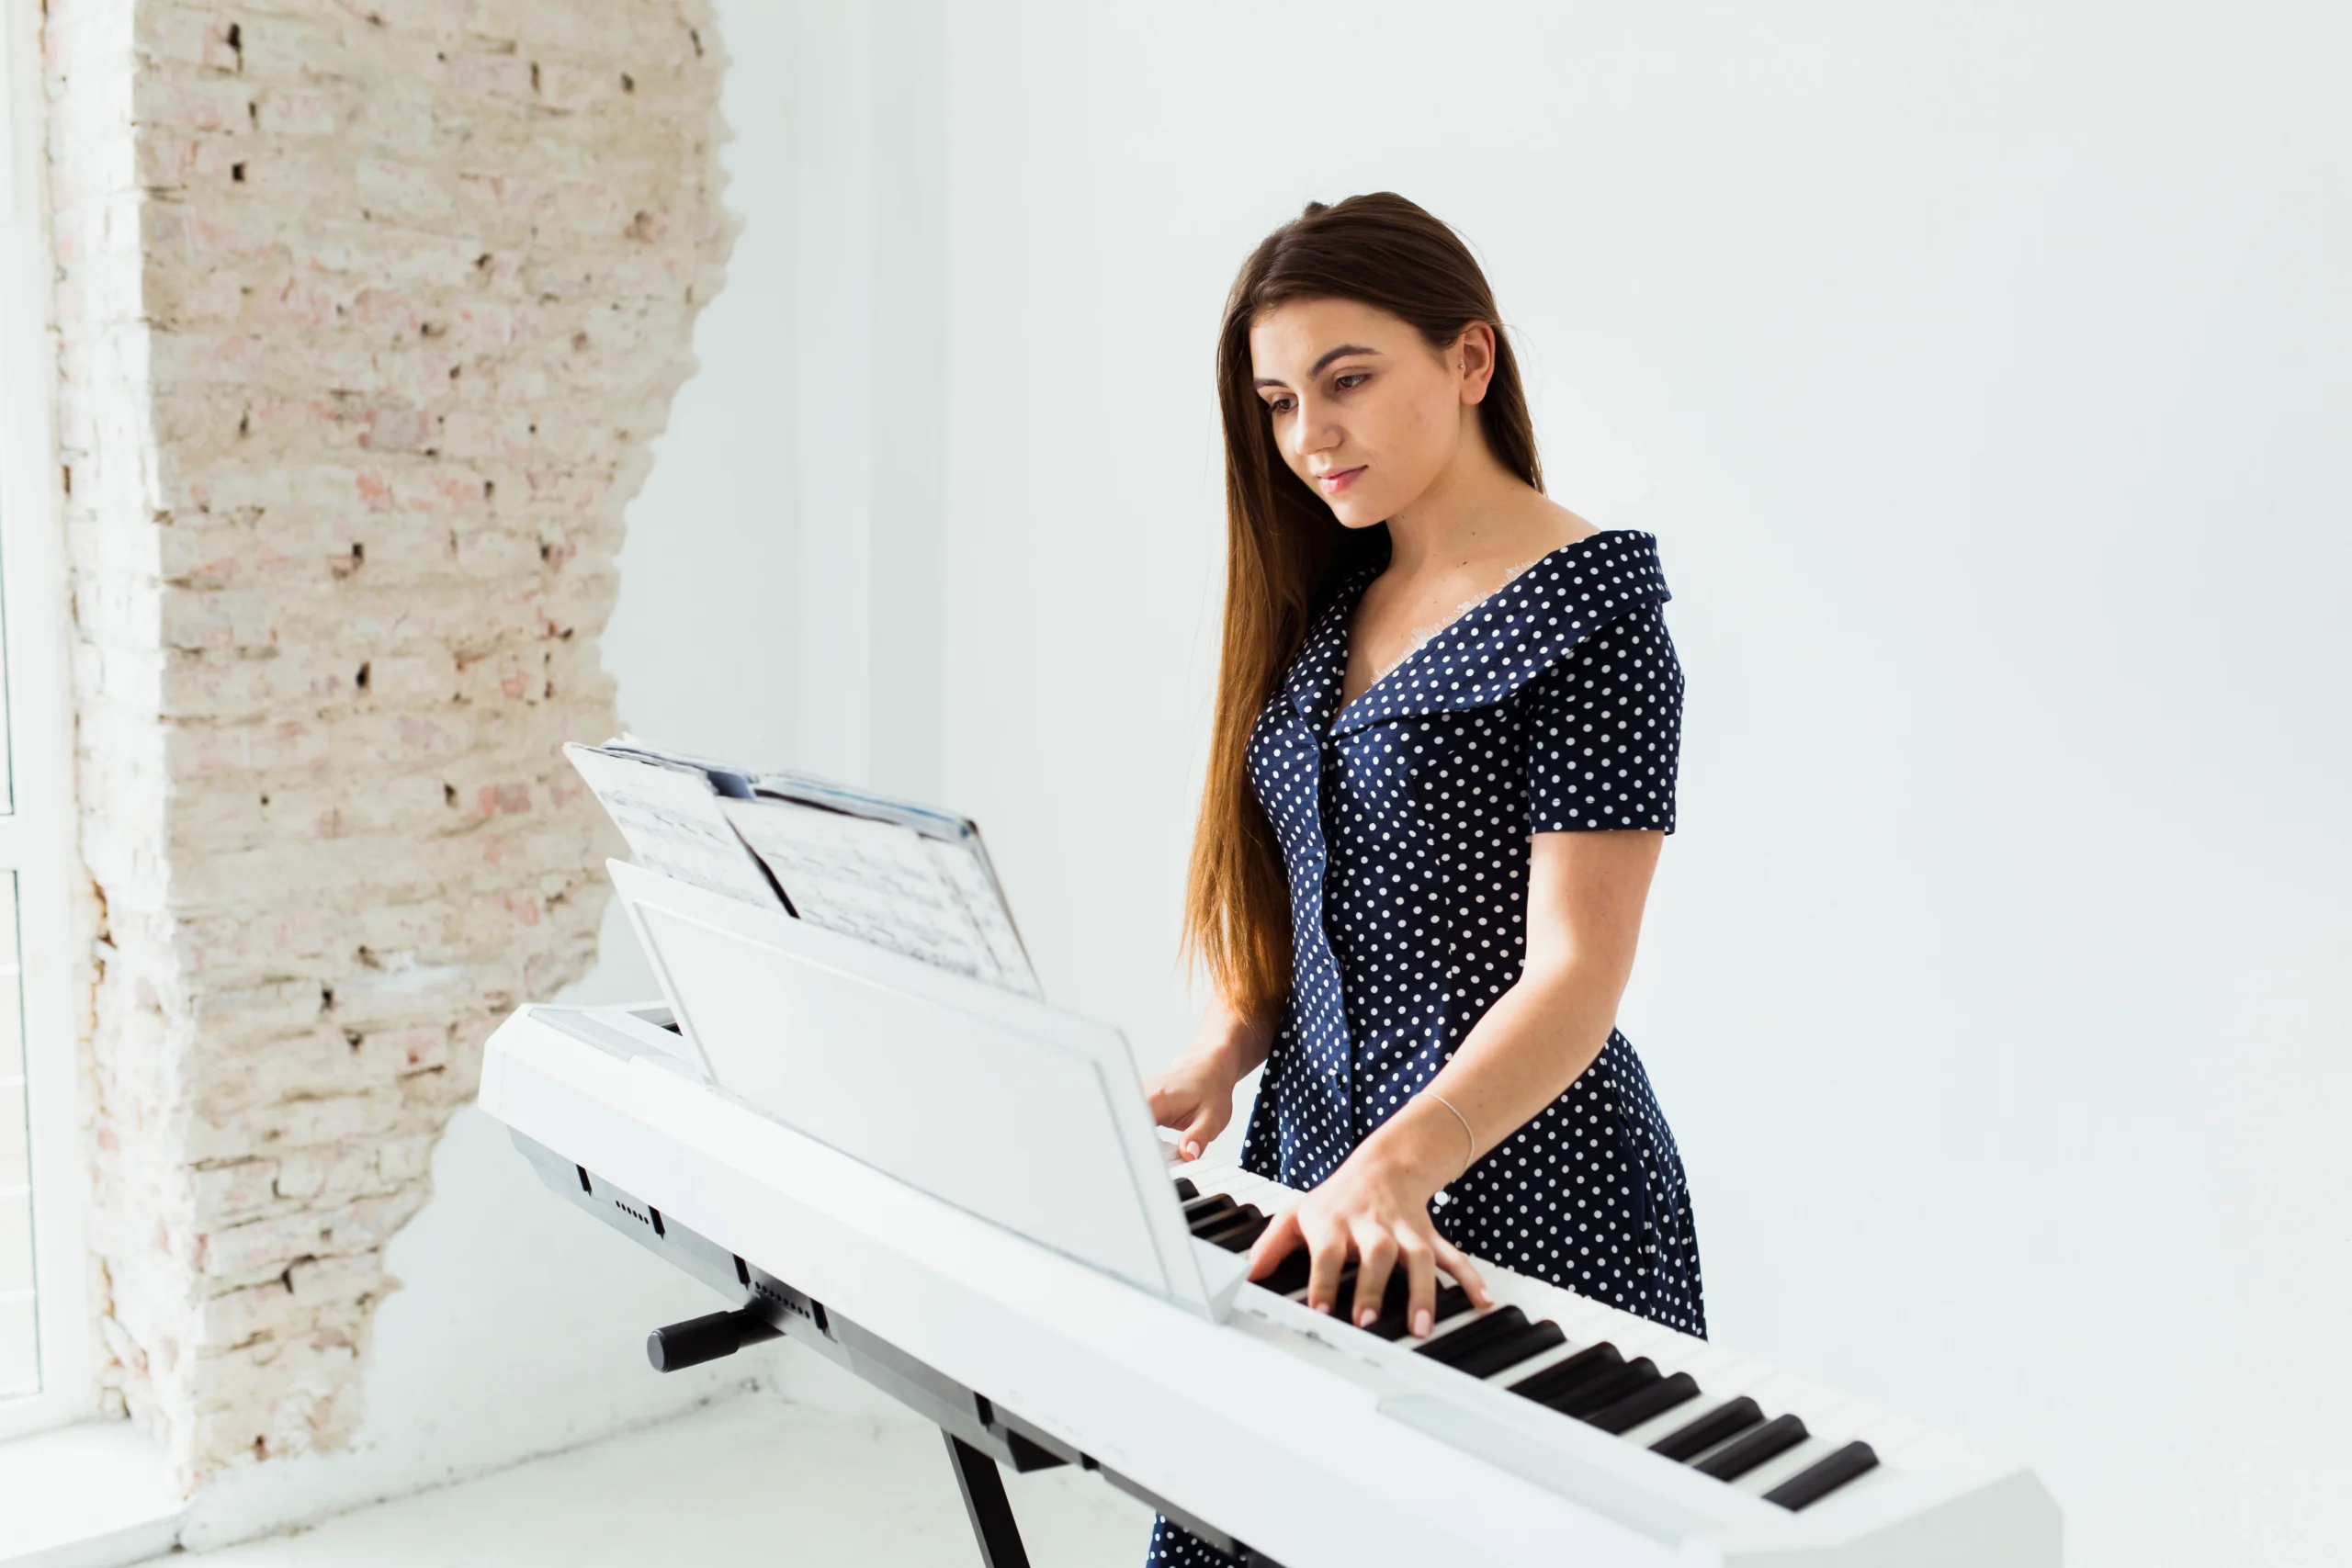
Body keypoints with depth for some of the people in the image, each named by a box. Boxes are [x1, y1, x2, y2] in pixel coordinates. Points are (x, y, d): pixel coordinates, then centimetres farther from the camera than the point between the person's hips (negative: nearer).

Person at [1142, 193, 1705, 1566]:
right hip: (1312, 1164, 7)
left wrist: (1397, 1166, -33)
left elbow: (1575, 971, -19)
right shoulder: (1325, 605, 11)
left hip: (1508, 1193, -6)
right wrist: (1220, 1059, -5)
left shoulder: (1588, 606, -12)